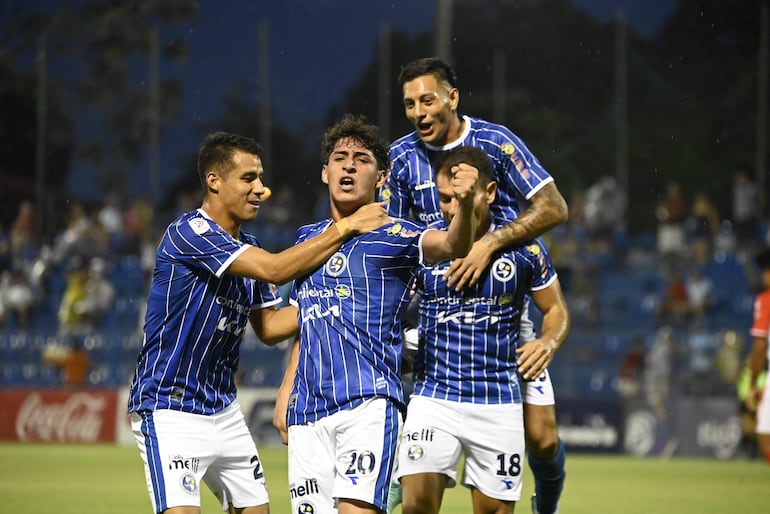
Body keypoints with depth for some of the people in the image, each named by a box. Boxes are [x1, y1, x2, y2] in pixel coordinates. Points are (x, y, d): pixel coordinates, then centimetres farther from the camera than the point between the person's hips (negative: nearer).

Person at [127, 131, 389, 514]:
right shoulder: (188, 233, -18)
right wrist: (345, 228, -21)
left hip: (223, 409, 9)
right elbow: (274, 269, -26)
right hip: (170, 410, -9)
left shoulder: (246, 248, 10)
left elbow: (269, 328, 12)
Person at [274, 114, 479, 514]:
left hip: (367, 402, -5)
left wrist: (465, 204, -41)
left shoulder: (390, 236, 1)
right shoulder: (307, 238, 19)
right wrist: (285, 395, 19)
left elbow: (451, 245, -20)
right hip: (307, 410, 5)